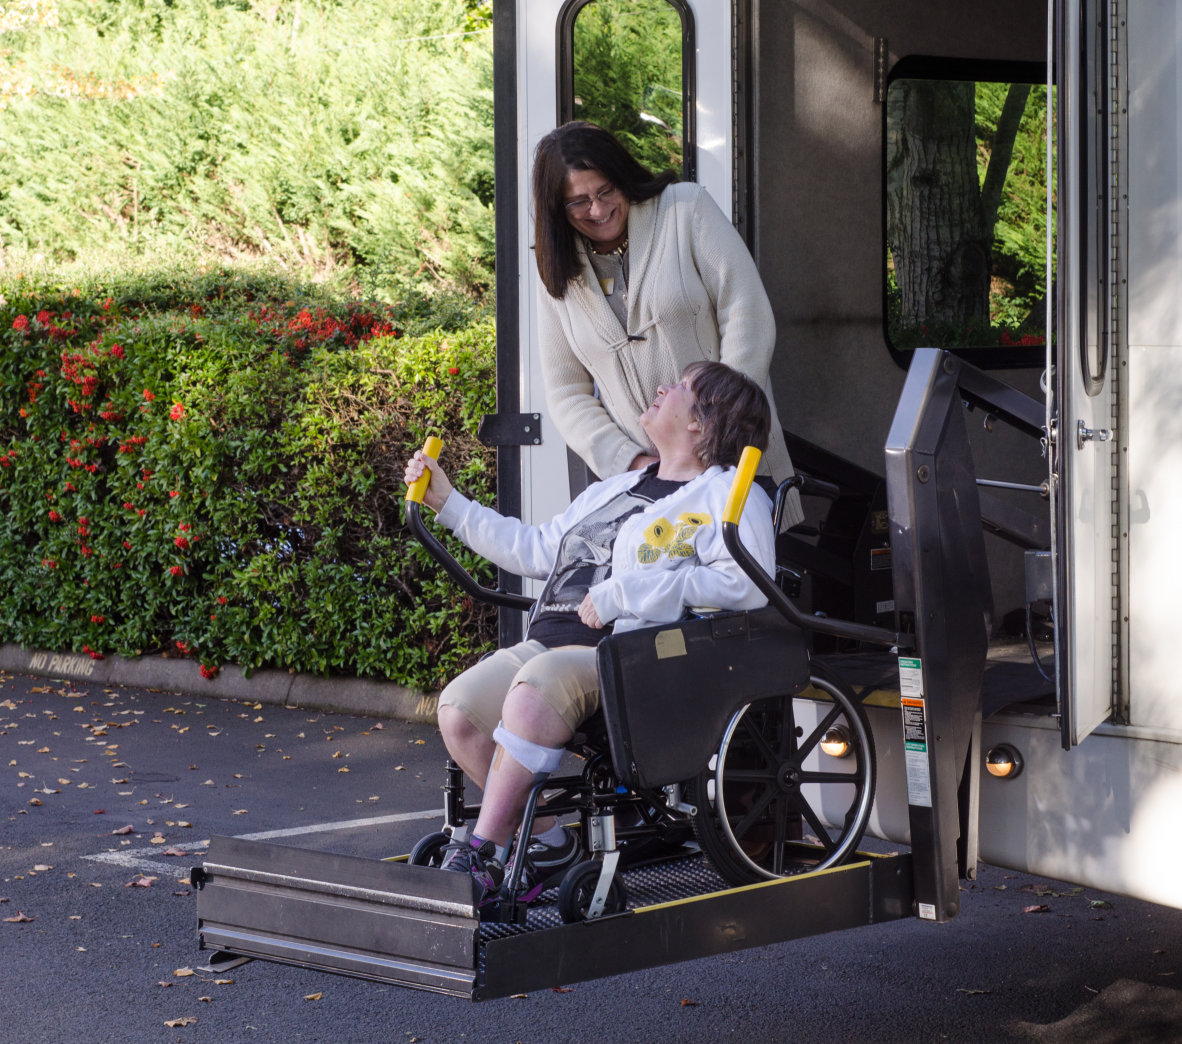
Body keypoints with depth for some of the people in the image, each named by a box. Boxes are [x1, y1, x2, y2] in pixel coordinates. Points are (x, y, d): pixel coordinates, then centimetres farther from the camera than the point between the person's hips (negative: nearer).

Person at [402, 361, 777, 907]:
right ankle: (550, 843, -5)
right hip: (550, 639, 8)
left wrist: (625, 593, -15)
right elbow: (534, 549, 38)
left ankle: (481, 853, -30)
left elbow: (746, 583, -14)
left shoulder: (727, 495, 4)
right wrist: (448, 503, 37)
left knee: (535, 688, -36)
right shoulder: (612, 491, 32)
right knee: (458, 705, -18)